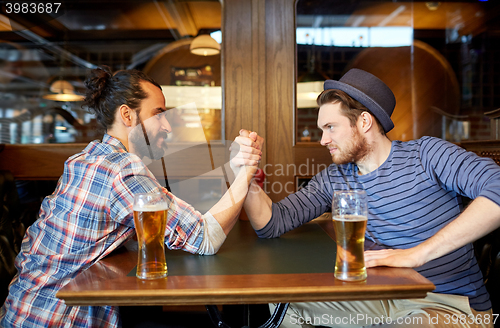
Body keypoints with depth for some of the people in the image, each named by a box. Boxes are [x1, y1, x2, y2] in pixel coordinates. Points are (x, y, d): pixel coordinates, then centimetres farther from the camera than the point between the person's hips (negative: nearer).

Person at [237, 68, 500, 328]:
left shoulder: (425, 154, -10)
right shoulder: (333, 181, 3)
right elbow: (271, 223, 0)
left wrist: (417, 253, -34)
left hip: (452, 305, -4)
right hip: (385, 299, 5)